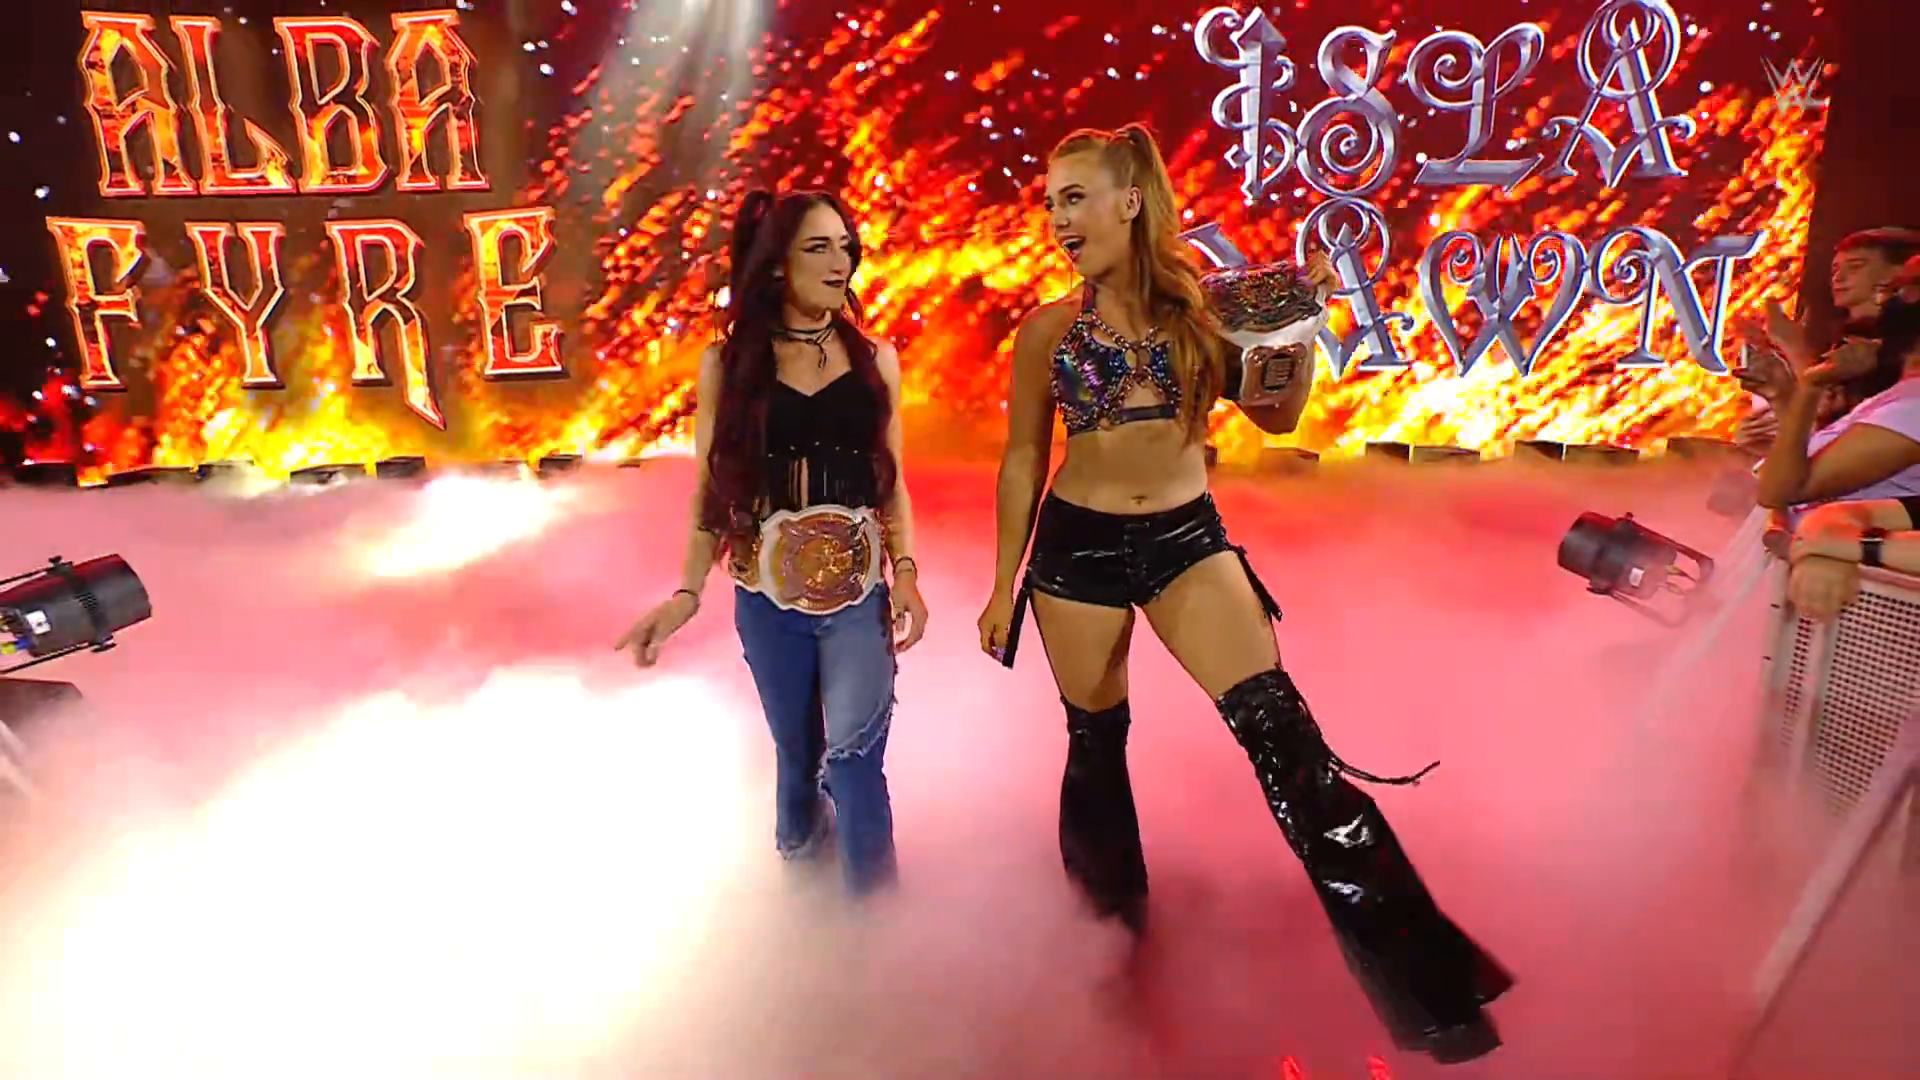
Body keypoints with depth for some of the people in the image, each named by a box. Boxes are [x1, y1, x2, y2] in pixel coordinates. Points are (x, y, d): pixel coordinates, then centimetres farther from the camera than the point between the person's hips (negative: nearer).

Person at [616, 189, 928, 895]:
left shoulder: (877, 359, 4)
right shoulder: (727, 365, 0)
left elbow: (891, 482, 8)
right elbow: (713, 489, 2)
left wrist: (905, 571, -4)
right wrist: (688, 592, -6)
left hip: (859, 594, 0)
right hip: (768, 598, 0)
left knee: (852, 752, -14)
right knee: (796, 754, 13)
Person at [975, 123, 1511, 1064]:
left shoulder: (1202, 303, 0)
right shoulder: (1048, 330, 1)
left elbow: (1277, 417, 8)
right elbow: (1022, 461, 7)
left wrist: (1301, 315, -7)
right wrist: (1004, 586, 8)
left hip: (1186, 535, -1)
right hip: (1077, 543, 1)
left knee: (1278, 726, -11)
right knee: (1096, 744, 12)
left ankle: (1417, 974, -2)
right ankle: (1112, 943, 37)